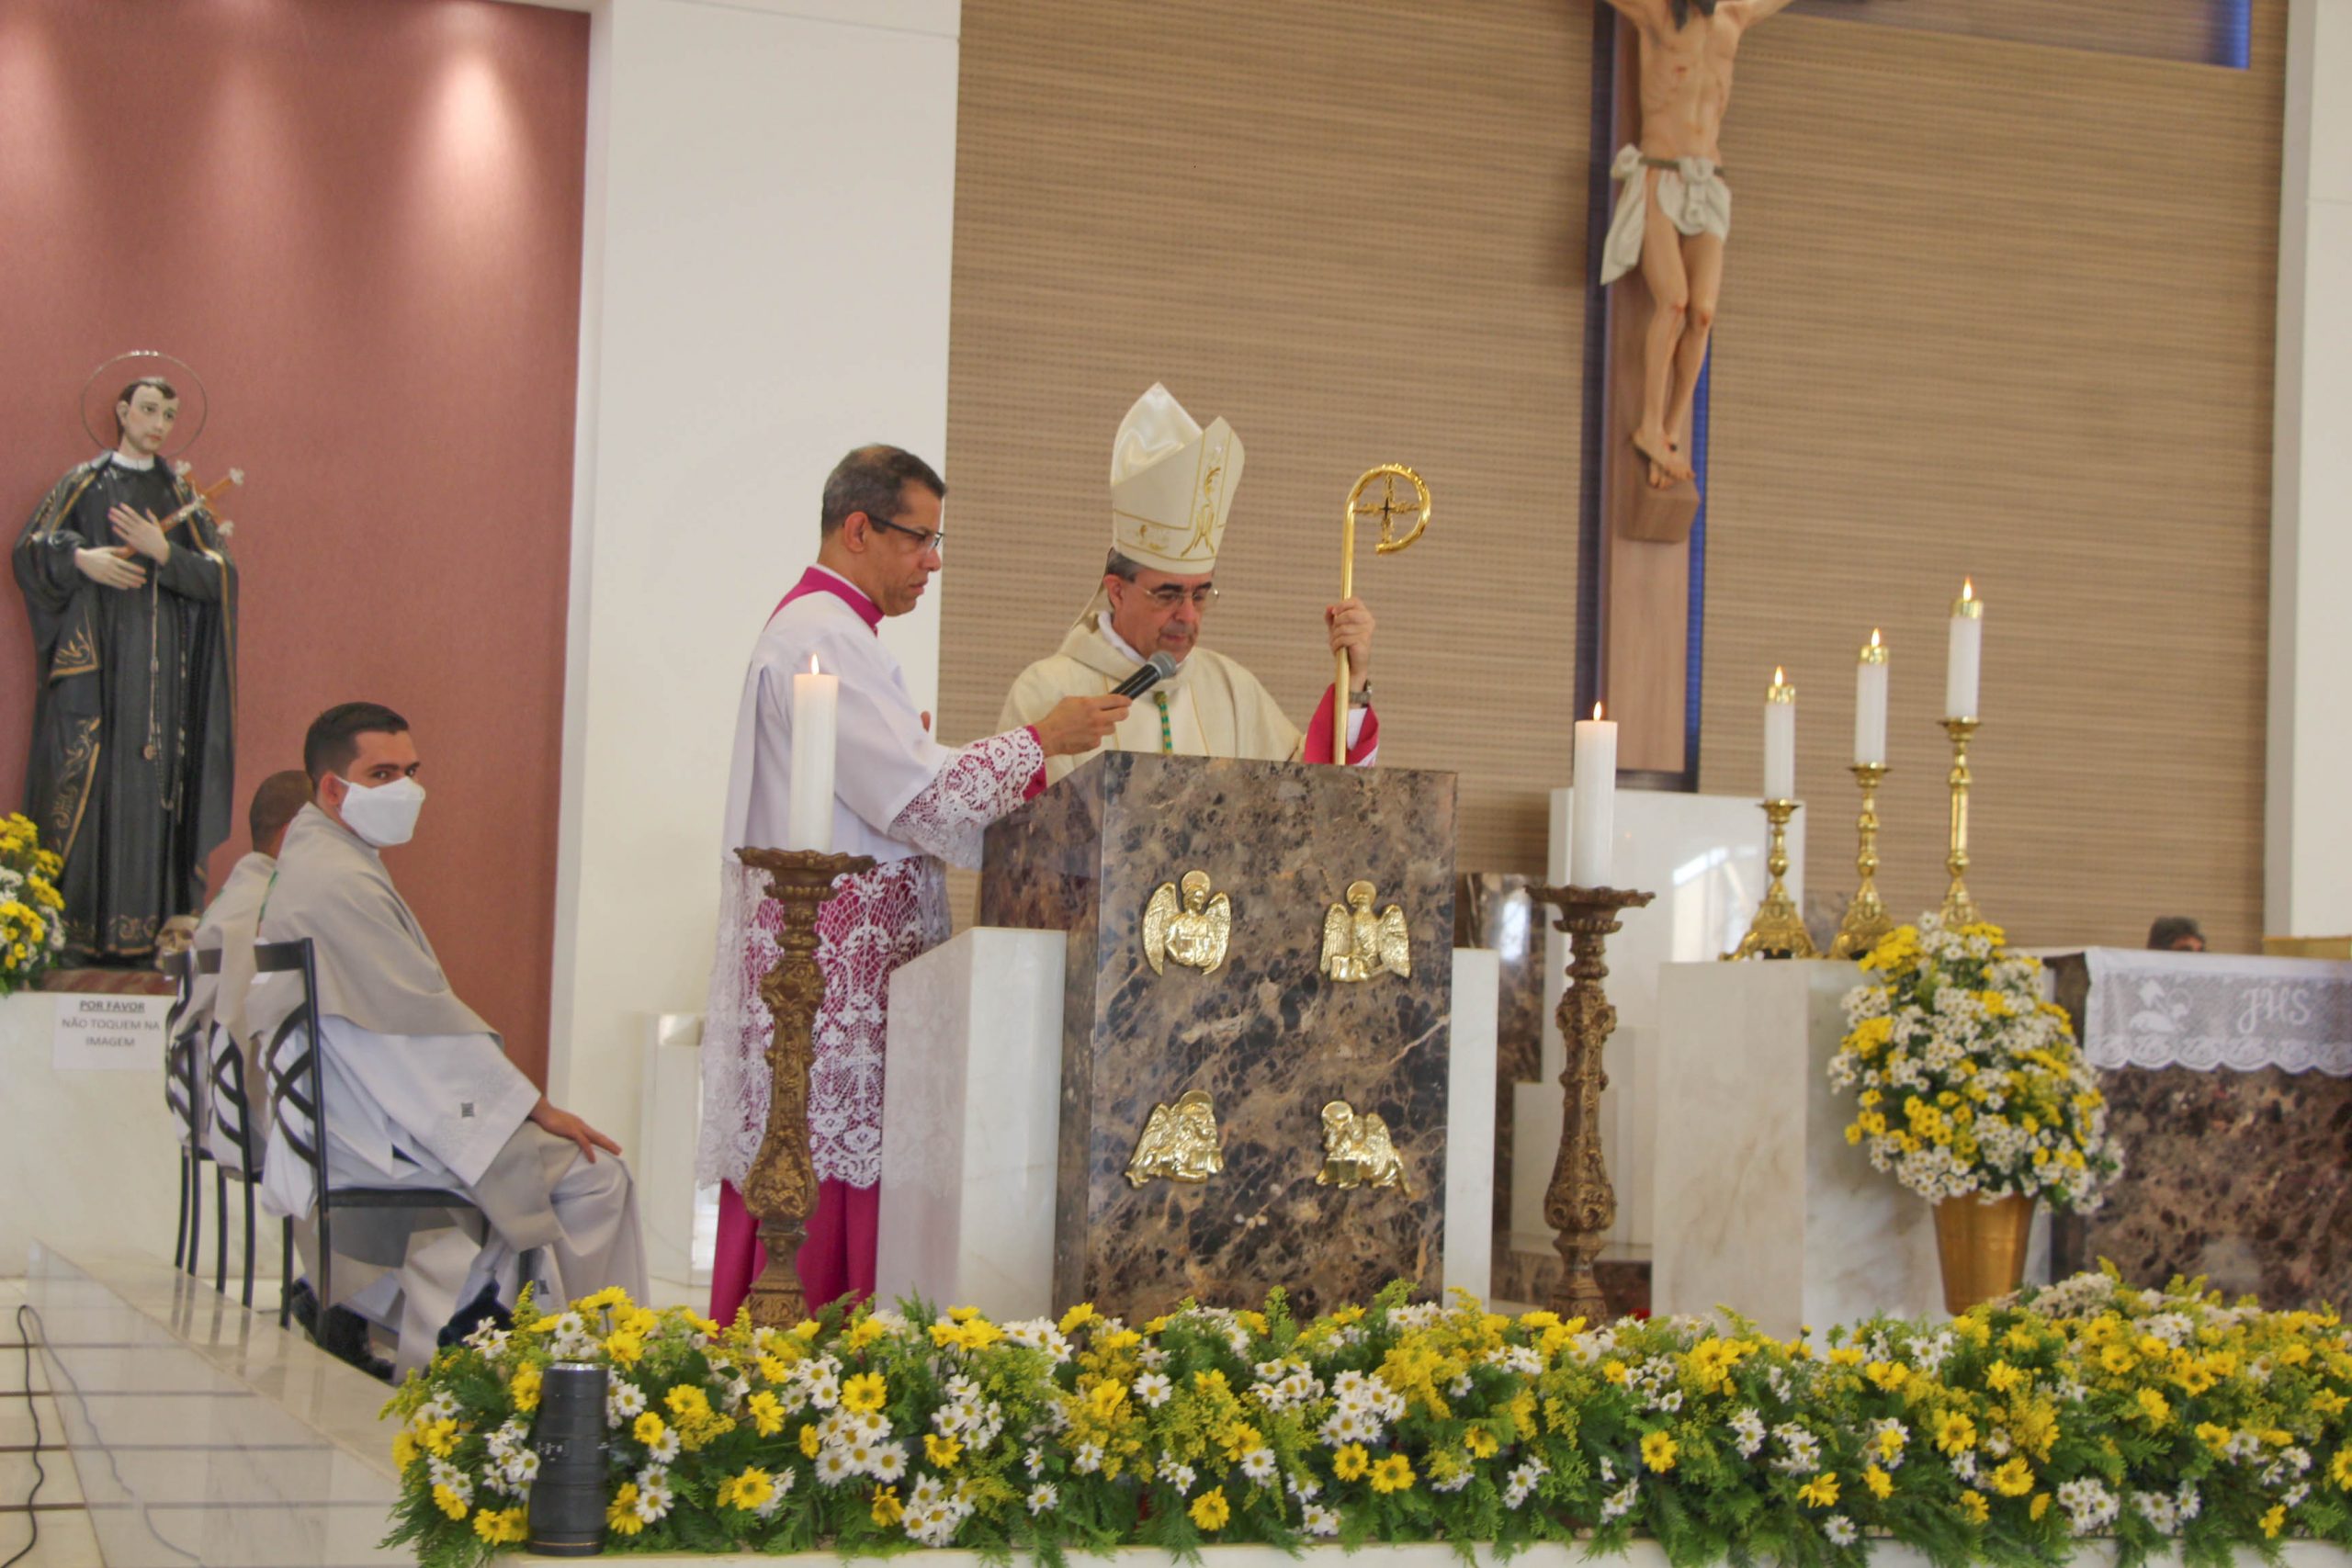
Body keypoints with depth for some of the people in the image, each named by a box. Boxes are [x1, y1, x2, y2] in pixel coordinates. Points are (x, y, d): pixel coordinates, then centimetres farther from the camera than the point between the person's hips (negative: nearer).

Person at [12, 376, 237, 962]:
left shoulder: (180, 495, 14)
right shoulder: (83, 485, 9)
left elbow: (219, 575, 5)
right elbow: (30, 549, 2)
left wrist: (163, 552, -11)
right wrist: (81, 559, -15)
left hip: (158, 668, 2)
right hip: (89, 662, -2)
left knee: (150, 790, -3)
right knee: (83, 781, -7)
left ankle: (144, 930, -2)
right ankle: (75, 928, -6)